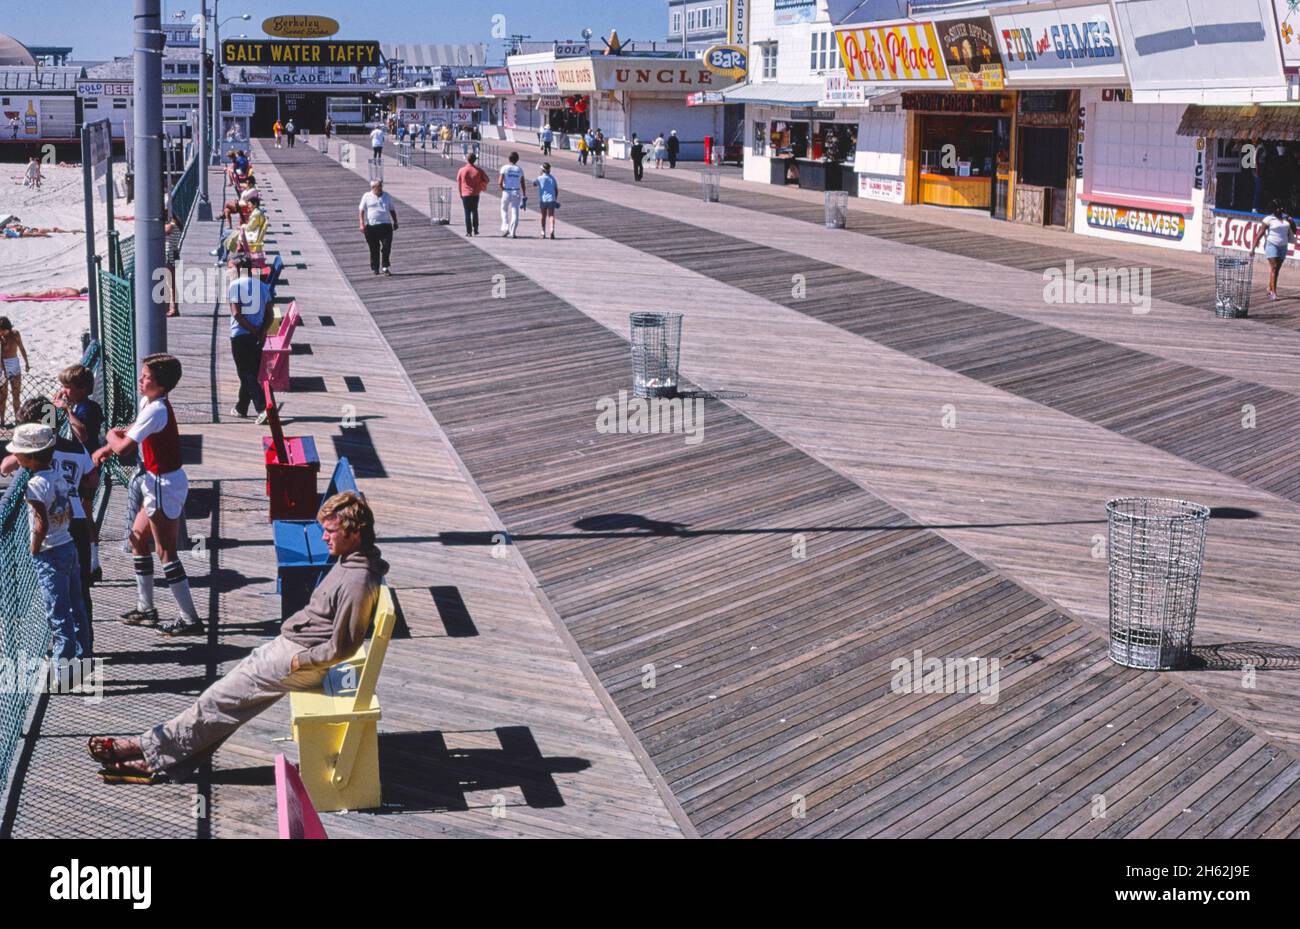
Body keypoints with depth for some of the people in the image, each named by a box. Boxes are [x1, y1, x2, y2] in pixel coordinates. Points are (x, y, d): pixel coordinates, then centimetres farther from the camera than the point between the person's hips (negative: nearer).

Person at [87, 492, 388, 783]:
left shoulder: (358, 583, -24)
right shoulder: (349, 560, 8)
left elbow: (341, 648, -23)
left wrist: (296, 661, -15)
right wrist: (291, 627, 13)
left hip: (304, 662, -10)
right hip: (289, 643, 10)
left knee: (224, 696, -4)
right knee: (228, 689, 5)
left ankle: (149, 748, 7)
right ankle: (156, 761, 8)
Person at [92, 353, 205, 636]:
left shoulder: (155, 410, -24)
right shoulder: (147, 402, 7)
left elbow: (123, 447, -25)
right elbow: (135, 430, 25)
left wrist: (111, 436, -3)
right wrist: (106, 449, 11)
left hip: (165, 486, -10)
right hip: (157, 484, 10)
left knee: (166, 552, -6)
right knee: (137, 539, 19)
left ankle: (190, 620, -2)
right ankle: (146, 609, 28)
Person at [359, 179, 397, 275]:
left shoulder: (387, 197, 13)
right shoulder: (367, 196, 4)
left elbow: (392, 210, 21)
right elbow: (362, 211, 2)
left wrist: (395, 222, 14)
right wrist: (362, 224, -7)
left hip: (385, 225, 2)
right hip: (371, 226, -2)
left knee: (387, 246, -11)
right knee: (374, 249, 2)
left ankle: (385, 267, -4)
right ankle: (375, 268, 14)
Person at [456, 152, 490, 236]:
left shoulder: (462, 170, -7)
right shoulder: (478, 170, -6)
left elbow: (458, 182, 0)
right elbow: (486, 180, -1)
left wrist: (460, 193, 13)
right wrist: (481, 187, 17)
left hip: (465, 194, -1)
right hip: (475, 194, 1)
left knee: (467, 213, 4)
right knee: (475, 212, 16)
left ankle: (469, 232, 2)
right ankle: (475, 230, 14)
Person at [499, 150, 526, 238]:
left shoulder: (504, 168, -4)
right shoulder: (519, 169, 4)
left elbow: (500, 183, -12)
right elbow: (523, 184, 5)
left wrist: (503, 190, 6)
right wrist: (524, 197, 12)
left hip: (506, 192, -1)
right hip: (517, 193, 1)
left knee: (504, 210, 19)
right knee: (515, 213, 4)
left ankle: (505, 228, 6)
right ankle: (513, 233, 2)